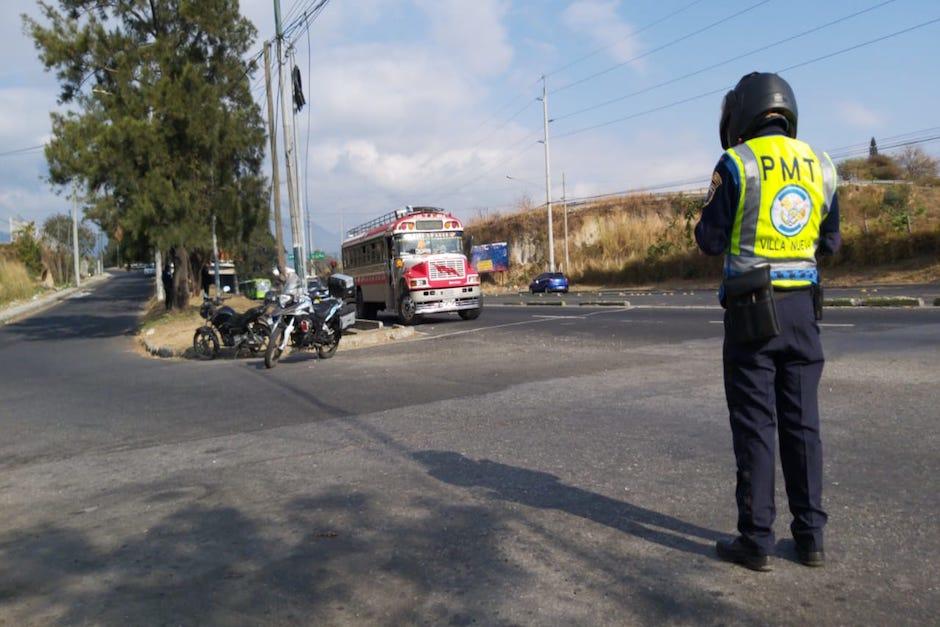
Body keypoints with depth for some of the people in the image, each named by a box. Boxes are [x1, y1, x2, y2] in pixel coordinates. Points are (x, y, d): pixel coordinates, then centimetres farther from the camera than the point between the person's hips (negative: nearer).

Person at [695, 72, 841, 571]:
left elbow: (710, 241, -6)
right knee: (802, 421, 12)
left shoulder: (737, 164, -7)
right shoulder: (821, 166, 9)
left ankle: (755, 540, 9)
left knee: (754, 424, 2)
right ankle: (810, 536, 20)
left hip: (752, 308, -4)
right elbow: (830, 244, 15)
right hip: (803, 306, 5)